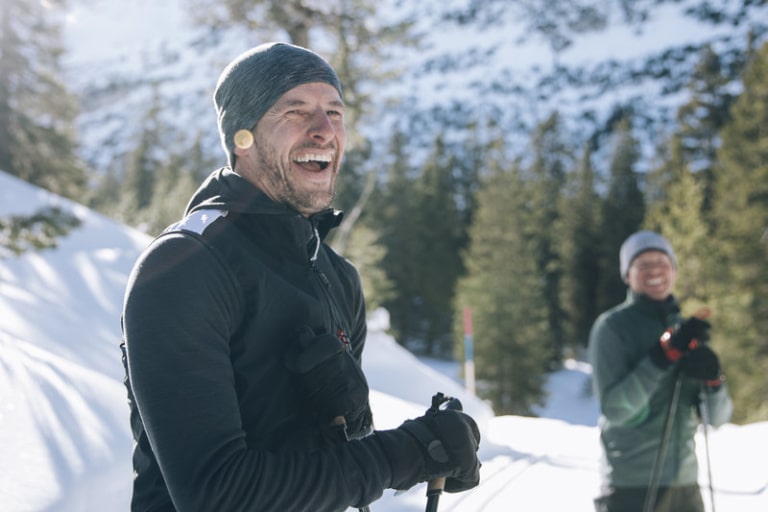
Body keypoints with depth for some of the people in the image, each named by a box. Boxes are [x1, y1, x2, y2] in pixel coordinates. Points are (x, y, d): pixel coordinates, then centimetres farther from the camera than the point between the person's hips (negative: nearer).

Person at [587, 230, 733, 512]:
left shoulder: (687, 330, 10)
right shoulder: (612, 326, -6)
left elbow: (717, 417, 6)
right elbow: (614, 408, -17)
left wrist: (712, 378, -15)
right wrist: (666, 352, -22)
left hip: (685, 484, 6)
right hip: (632, 486, -6)